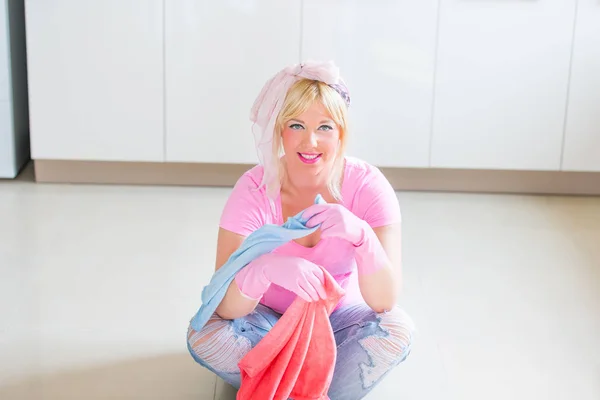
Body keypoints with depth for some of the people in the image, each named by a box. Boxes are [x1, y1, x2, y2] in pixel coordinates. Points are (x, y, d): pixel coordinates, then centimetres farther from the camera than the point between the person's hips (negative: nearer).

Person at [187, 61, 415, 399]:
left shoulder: (367, 186, -21)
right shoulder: (255, 189, -21)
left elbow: (385, 301, -27)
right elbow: (225, 307, -28)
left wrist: (360, 234, -47)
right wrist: (265, 270, -51)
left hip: (338, 317, 0)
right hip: (268, 319, 1)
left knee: (398, 330, -29)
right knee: (205, 334, -27)